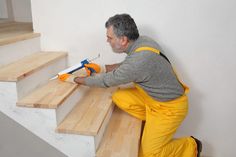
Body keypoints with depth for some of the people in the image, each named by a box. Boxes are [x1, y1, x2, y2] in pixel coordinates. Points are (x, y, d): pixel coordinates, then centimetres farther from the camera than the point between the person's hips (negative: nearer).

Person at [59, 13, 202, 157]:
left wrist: (74, 79, -7)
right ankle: (154, 121, 10)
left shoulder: (140, 59, -34)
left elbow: (107, 81, -20)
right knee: (119, 97, -6)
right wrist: (102, 68, 7)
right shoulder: (141, 41, -7)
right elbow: (126, 65, 14)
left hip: (169, 106, -8)